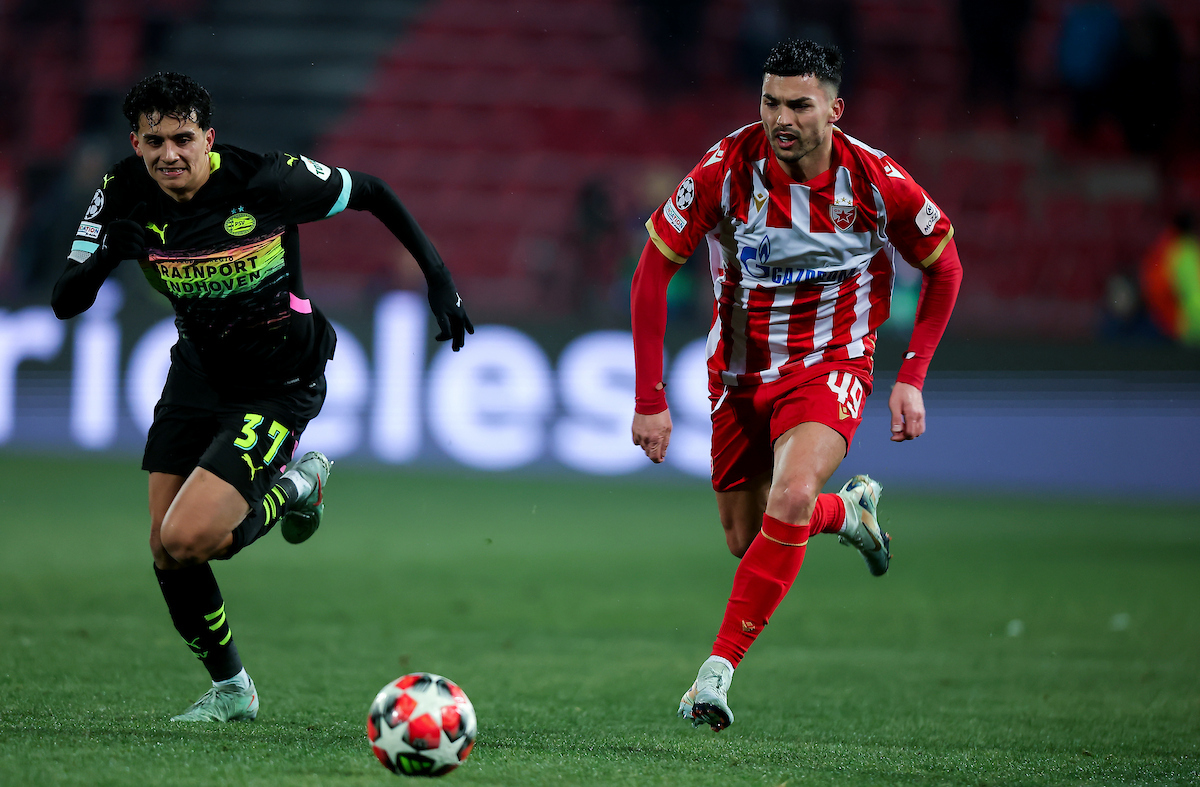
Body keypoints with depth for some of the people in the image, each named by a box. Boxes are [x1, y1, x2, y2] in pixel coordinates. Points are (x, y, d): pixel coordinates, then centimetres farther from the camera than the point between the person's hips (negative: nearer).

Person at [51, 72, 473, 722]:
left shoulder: (267, 181, -25)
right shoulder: (125, 195, -14)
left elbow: (371, 193, -8)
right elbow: (65, 303, -13)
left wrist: (437, 277, -8)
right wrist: (106, 257, -34)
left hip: (278, 385, -5)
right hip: (197, 371, 5)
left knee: (187, 540, -20)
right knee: (166, 555, 4)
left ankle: (294, 488, 10)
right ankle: (229, 690, 28)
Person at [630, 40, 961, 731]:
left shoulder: (878, 182, -18)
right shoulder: (726, 170, -19)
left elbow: (944, 268, 2)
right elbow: (654, 271, -10)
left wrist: (912, 379, -3)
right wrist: (650, 400, -12)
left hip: (831, 365, -2)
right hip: (740, 371, 2)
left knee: (791, 498, -29)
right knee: (745, 539, 11)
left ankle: (719, 668, -22)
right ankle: (850, 510, 44)